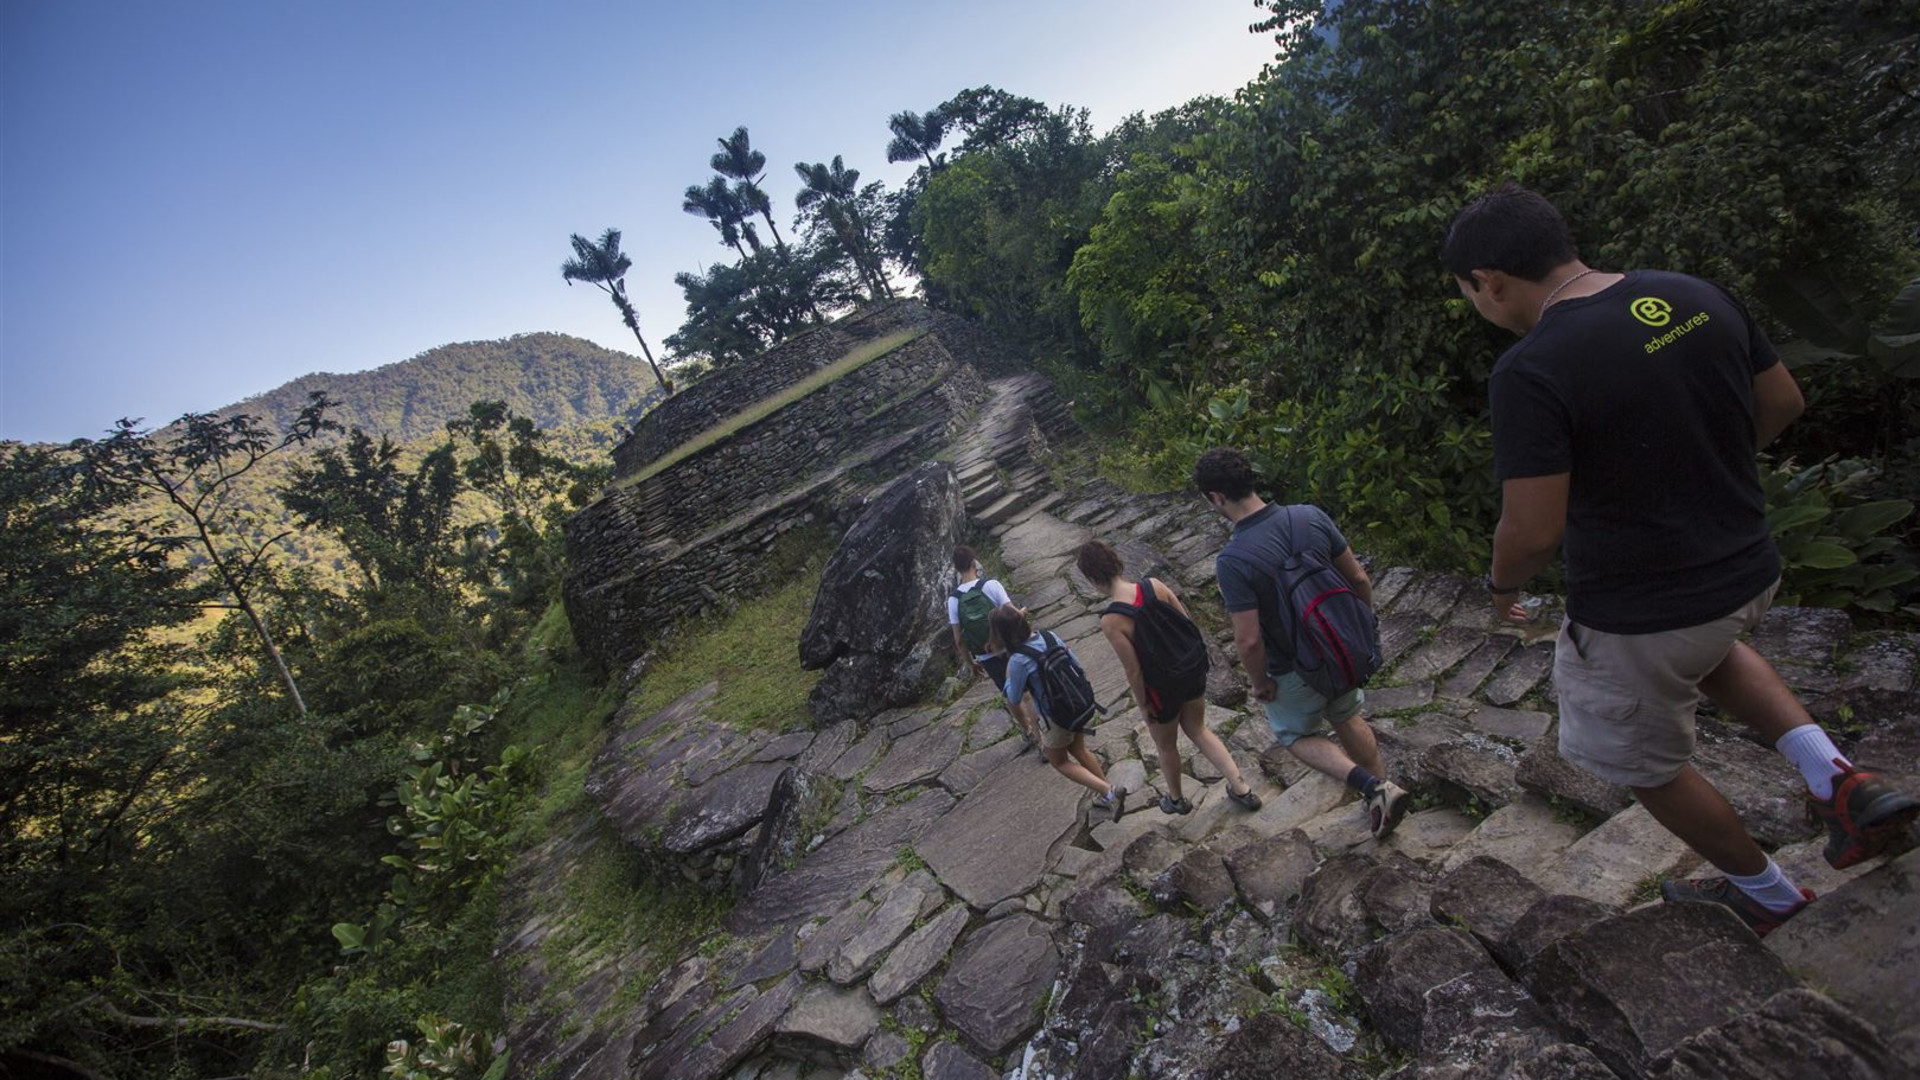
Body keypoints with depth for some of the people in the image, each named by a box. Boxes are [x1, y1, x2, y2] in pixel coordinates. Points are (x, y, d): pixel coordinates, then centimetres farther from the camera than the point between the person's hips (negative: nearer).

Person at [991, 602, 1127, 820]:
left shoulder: (1018, 660, -25)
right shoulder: (1050, 636, -7)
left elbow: (1014, 698, -12)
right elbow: (1077, 663, 4)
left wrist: (1008, 677, 3)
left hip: (1057, 718, -6)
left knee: (1059, 761, 19)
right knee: (1078, 750, 29)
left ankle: (1109, 793, 6)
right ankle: (1109, 795, 34)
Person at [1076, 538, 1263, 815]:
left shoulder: (1111, 621, -28)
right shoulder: (1154, 585, -14)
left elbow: (1133, 670, -22)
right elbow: (1187, 620, -4)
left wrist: (1142, 704, -6)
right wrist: (1193, 654, 13)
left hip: (1163, 687, -5)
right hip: (1193, 668, 5)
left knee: (1165, 745, 24)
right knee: (1198, 730, 29)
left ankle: (1176, 799, 48)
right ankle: (1241, 788, 30)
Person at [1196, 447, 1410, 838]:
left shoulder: (1232, 561, -32)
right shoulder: (1311, 517, -15)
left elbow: (1249, 640, -28)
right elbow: (1359, 579, -4)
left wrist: (1260, 683, -9)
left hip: (1293, 673, -5)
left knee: (1297, 735, 23)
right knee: (1347, 719, 30)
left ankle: (1372, 787, 8)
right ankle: (1381, 788, 47)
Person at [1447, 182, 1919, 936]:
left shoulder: (1530, 372, -28)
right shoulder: (1700, 296, -5)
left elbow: (1535, 532, -27)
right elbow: (1783, 404, 8)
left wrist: (1501, 585, -6)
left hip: (1634, 618, -7)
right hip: (1749, 575, 8)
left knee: (1646, 765, 21)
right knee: (1705, 641, 41)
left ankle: (1766, 893, 44)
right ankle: (1835, 778, 24)